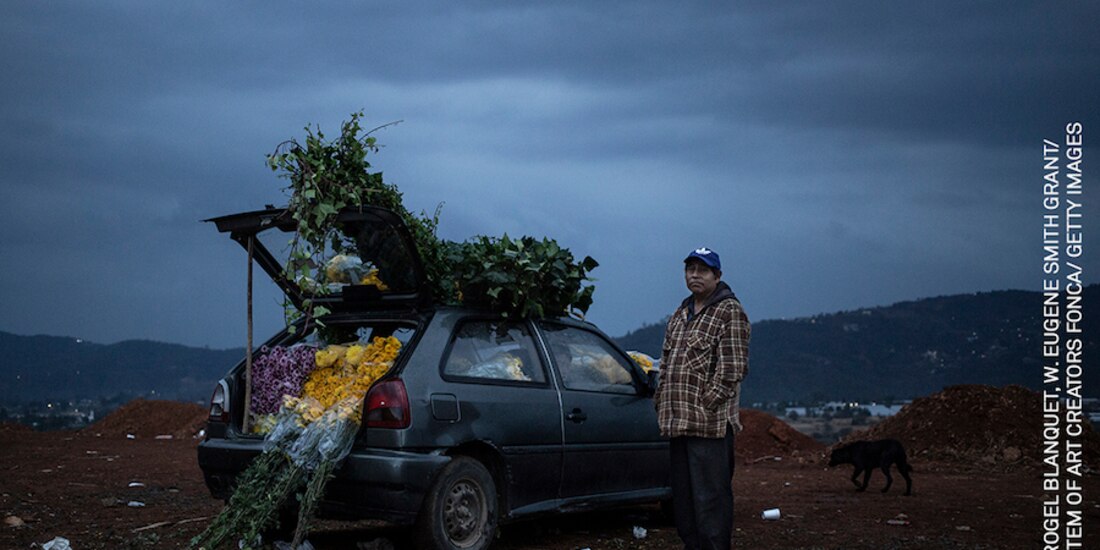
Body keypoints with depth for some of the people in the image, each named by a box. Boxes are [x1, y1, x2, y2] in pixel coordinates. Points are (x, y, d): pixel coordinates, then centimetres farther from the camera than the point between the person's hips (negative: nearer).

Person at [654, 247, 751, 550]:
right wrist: (661, 401, 13)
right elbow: (666, 363, 24)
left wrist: (707, 405, -15)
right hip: (677, 421, 8)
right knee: (683, 496, 14)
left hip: (710, 423, -8)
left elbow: (733, 367, -12)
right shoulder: (680, 315, 20)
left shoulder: (729, 312, -4)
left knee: (710, 496, -7)